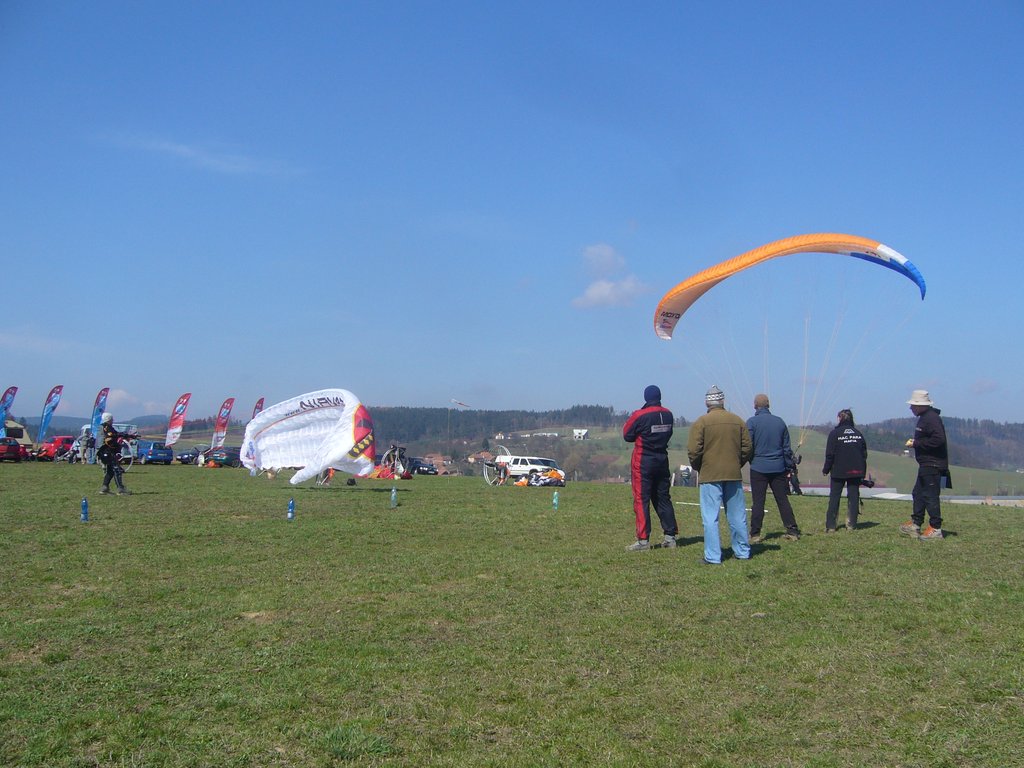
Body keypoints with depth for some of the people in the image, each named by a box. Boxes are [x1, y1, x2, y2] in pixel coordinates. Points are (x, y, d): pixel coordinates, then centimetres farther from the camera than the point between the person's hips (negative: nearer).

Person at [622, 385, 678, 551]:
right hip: (662, 460, 6)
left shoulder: (640, 416, -16)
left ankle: (643, 540, -5)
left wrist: (630, 420, 10)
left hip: (643, 461, -5)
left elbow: (627, 435, -5)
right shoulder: (668, 415, 1)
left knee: (641, 500, -2)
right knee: (663, 498, 14)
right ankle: (670, 536, 17)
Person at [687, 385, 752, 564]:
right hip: (734, 475, 4)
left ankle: (712, 556, -3)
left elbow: (694, 450, -11)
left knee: (710, 517, -1)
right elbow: (748, 448, 8)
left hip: (709, 475, -4)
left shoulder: (701, 422, -7)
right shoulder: (738, 421, 6)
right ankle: (742, 551, 23)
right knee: (737, 516, 14)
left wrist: (698, 468, 6)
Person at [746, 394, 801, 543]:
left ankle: (755, 534, 1)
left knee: (758, 502, 0)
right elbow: (787, 448, 11)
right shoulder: (780, 422, 7)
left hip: (758, 468, -3)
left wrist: (751, 461, 10)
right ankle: (792, 531, 8)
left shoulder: (752, 422, -6)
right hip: (778, 468, 3)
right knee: (783, 500, 9)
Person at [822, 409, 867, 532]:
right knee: (853, 497, 8)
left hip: (839, 471, -3)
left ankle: (830, 526, -1)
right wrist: (863, 473, 15)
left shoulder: (835, 433, -6)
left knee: (834, 498, 2)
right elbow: (864, 454, 10)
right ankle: (851, 525, 7)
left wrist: (825, 469, 3)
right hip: (856, 471, 3)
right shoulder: (858, 433, 8)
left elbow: (830, 454, -9)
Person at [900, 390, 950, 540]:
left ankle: (935, 529, 0)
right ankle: (915, 525, 22)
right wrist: (915, 442, 6)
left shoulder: (932, 418, -17)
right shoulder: (924, 418, 16)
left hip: (933, 465, -11)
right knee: (918, 494, 15)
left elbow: (938, 439, -27)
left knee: (930, 496, -6)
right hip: (926, 464, 11)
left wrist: (916, 443, -20)